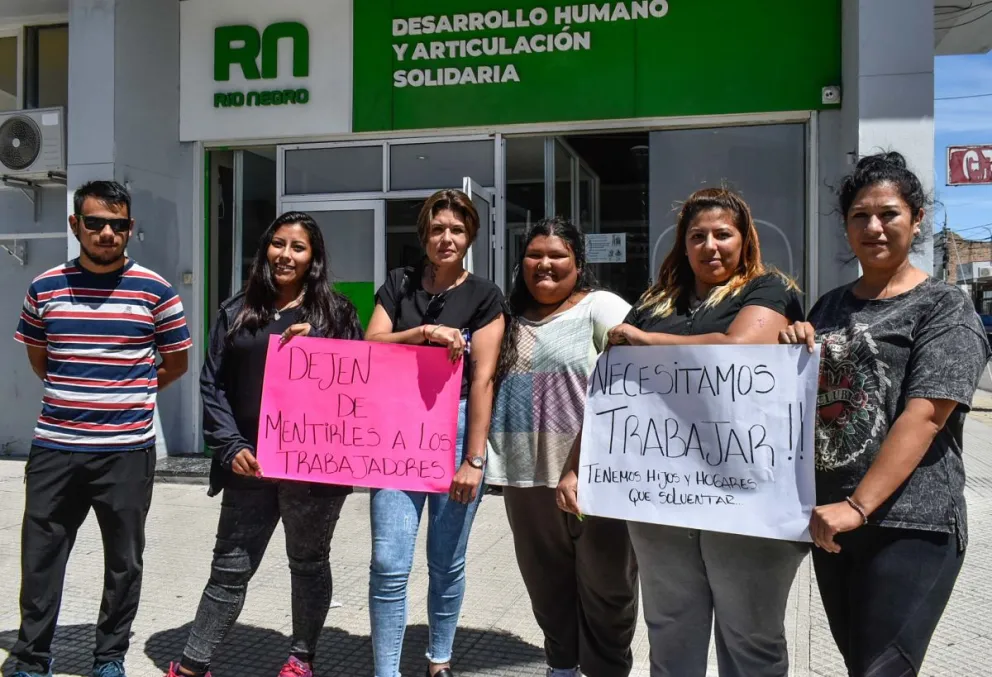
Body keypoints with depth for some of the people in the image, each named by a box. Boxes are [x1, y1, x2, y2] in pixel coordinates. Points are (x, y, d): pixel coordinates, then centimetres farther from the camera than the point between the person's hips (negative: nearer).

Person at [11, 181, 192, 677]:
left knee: (123, 561, 10)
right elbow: (38, 357, 19)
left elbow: (176, 363, 7)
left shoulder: (155, 291, -3)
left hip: (127, 450, -2)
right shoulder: (45, 288, 4)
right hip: (54, 448, 2)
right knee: (40, 559, 8)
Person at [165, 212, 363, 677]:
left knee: (308, 563, 14)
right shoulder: (237, 312, 9)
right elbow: (213, 384, 6)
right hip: (250, 464, 1)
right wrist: (230, 446, -5)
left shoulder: (337, 313, 4)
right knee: (230, 567, 7)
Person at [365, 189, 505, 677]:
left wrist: (473, 459, -12)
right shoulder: (399, 284, 9)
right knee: (389, 565, -4)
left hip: (455, 430, -1)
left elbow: (482, 378, -6)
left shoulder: (484, 297, 1)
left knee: (447, 563, 8)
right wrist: (424, 332, -15)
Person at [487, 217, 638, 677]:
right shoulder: (514, 319, 15)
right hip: (528, 474, 6)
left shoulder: (601, 307, -4)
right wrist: (488, 458, 13)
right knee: (546, 580, 18)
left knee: (604, 584, 5)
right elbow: (494, 385, 21)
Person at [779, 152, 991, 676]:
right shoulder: (829, 306, 13)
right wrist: (793, 354, -1)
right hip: (827, 519, 6)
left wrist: (858, 507, -25)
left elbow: (923, 416, -17)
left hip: (909, 525, -6)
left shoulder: (944, 308, -5)